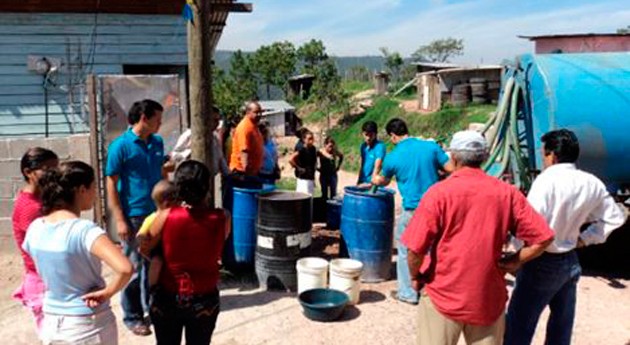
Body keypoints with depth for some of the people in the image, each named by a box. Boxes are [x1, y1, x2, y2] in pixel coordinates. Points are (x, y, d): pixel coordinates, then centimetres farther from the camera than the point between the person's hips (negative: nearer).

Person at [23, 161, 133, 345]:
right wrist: (106, 293, -21)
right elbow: (125, 269, -38)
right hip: (89, 325, -5)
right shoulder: (85, 230, -25)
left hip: (51, 323, 6)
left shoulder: (35, 228, -4)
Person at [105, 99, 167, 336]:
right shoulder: (120, 145, -11)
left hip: (157, 213, 6)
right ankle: (132, 317, 20)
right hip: (133, 216, -5)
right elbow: (111, 185, -11)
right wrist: (119, 220, -15)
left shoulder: (157, 143, 5)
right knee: (134, 267, 5)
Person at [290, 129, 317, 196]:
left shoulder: (313, 149, 8)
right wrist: (298, 168, -15)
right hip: (303, 178, -8)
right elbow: (290, 159, -24)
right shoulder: (302, 150, -15)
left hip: (311, 178, 8)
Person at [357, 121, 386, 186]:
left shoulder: (380, 146, -14)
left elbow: (377, 167, -22)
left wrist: (372, 183, -29)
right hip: (362, 182, 7)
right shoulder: (363, 146, 8)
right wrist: (358, 182, 15)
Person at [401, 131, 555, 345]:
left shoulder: (439, 193, -13)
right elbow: (543, 238, -4)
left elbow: (415, 249, -15)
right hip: (489, 298, 3)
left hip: (444, 296, -2)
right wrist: (514, 262, 7)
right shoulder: (507, 193, -3)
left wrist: (415, 276, 3)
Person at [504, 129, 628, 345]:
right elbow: (614, 216, 15)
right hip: (570, 261, 8)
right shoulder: (592, 183, 3)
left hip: (543, 263, -7)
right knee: (562, 327, 20)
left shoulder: (547, 179, -19)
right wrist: (585, 239, 13)